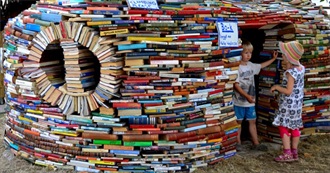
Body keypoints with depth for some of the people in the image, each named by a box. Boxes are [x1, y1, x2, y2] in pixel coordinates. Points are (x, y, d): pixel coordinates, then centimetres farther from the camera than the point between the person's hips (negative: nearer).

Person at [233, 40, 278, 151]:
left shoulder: (251, 65, 6)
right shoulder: (237, 67, -16)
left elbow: (261, 66, 26)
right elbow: (235, 85, -19)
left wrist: (273, 59, 24)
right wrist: (246, 96, -24)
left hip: (250, 101, 6)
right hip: (239, 101, -6)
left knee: (252, 121, 11)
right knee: (238, 122, 7)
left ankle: (256, 143, 19)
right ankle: (238, 143, 20)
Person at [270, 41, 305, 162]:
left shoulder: (290, 72, -23)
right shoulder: (301, 68, 1)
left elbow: (288, 91, -25)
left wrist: (276, 87, -11)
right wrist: (288, 67, 7)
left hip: (288, 104, -8)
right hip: (297, 104, 8)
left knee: (283, 127, 0)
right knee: (294, 127, 14)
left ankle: (287, 154, 1)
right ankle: (294, 153, 22)